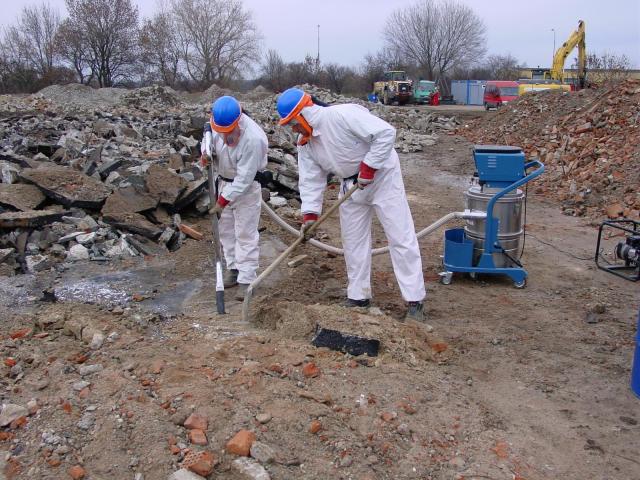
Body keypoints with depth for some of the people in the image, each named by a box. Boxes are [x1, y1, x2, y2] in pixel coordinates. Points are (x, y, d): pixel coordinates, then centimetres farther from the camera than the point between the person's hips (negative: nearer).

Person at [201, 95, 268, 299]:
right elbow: (209, 132, 10)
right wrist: (206, 150, -14)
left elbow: (243, 179, -29)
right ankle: (233, 268, 28)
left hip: (247, 186, -7)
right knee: (226, 229, 14)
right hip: (225, 181, 7)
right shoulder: (219, 122, -15)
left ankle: (246, 279, 0)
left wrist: (223, 201, -25)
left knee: (245, 233, -5)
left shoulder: (253, 139, -34)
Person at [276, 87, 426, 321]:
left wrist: (369, 167, -27)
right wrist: (309, 213, -11)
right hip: (351, 186, 8)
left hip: (382, 177, -8)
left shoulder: (342, 115, -27)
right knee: (353, 241, 11)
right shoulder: (305, 143, -2)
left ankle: (415, 301, -3)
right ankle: (358, 296, 24)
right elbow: (311, 179, -1)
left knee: (401, 238, -7)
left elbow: (385, 133, -30)